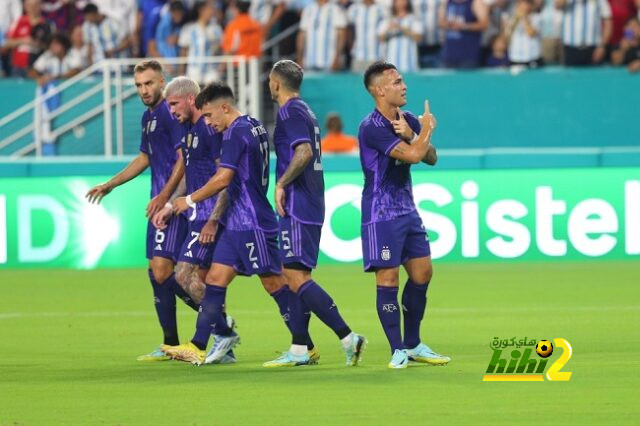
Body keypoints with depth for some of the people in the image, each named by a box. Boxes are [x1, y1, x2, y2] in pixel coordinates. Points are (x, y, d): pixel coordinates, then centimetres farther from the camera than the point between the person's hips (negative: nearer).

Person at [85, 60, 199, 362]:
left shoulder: (171, 113, -11)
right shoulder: (149, 116, 18)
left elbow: (183, 158, -17)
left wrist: (164, 196, -24)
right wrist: (110, 185, 33)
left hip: (173, 200, -10)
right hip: (159, 203, 10)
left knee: (162, 269, -17)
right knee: (157, 272, 8)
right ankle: (171, 345, 13)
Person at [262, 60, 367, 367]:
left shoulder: (290, 112, -11)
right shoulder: (305, 111, 18)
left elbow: (304, 152, -25)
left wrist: (281, 184, -20)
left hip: (297, 205, -10)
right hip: (310, 206, 10)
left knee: (296, 276, -12)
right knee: (294, 275, 12)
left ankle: (347, 337, -18)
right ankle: (299, 350, 12)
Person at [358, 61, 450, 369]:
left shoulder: (407, 120, 8)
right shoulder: (372, 128, -19)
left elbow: (431, 157, 6)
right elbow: (413, 155, -25)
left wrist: (411, 134, -11)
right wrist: (427, 129, -7)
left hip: (407, 209, 8)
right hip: (381, 214, -8)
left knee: (422, 274, 9)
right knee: (388, 280, -7)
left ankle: (413, 345, 22)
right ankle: (398, 351, -1)